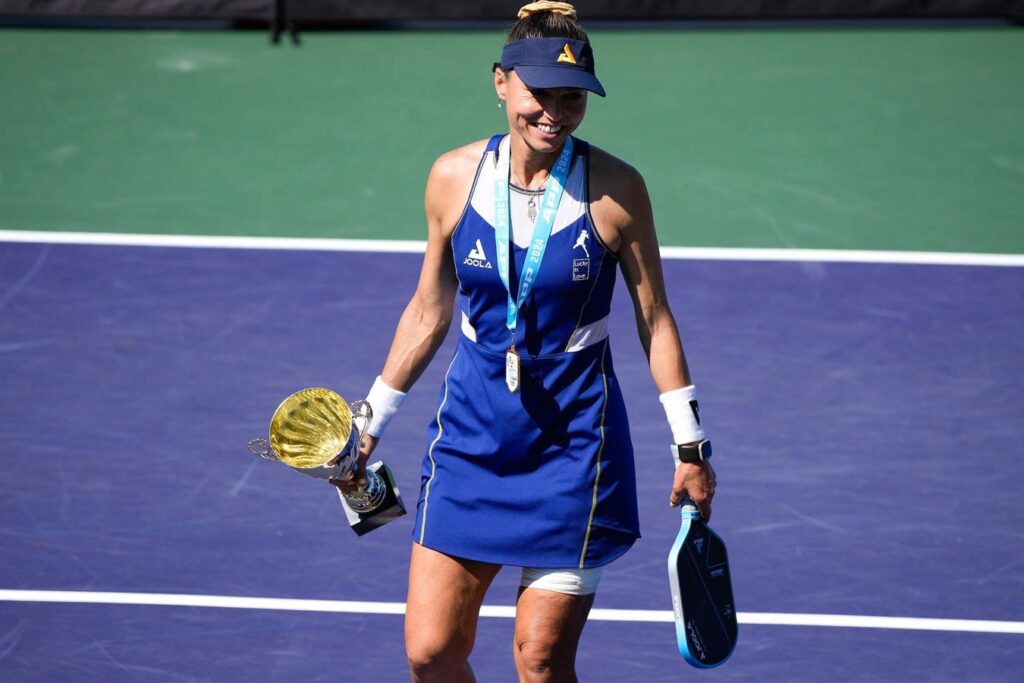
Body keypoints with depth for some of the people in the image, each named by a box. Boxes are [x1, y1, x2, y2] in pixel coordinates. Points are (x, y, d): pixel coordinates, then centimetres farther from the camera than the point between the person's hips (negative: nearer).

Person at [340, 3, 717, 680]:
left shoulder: (615, 189, -9)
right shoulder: (455, 178, -2)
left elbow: (654, 319, 0)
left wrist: (690, 446, 0)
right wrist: (372, 422, 15)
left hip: (574, 442, -3)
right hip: (473, 431, 3)